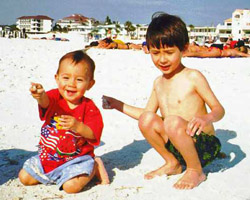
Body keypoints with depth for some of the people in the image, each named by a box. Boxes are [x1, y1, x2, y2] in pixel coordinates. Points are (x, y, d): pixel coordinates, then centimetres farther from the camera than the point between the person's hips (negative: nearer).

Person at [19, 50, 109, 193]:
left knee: (71, 186, -25)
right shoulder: (55, 97, -10)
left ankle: (94, 167, 4)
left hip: (77, 158, -4)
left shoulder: (89, 108, -14)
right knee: (24, 177, 6)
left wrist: (78, 126, -40)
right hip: (48, 156, 4)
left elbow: (93, 135, -20)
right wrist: (41, 95, -60)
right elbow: (46, 102, -35)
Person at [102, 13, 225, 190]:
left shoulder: (193, 77, -10)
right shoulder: (158, 83, 10)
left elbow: (219, 109, -10)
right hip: (175, 146, 6)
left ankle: (196, 171, -9)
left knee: (173, 122, -33)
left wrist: (206, 118, -32)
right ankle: (172, 163, 5)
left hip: (204, 145, -6)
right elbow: (148, 113, 20)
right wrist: (119, 105, 14)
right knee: (146, 119, -15)